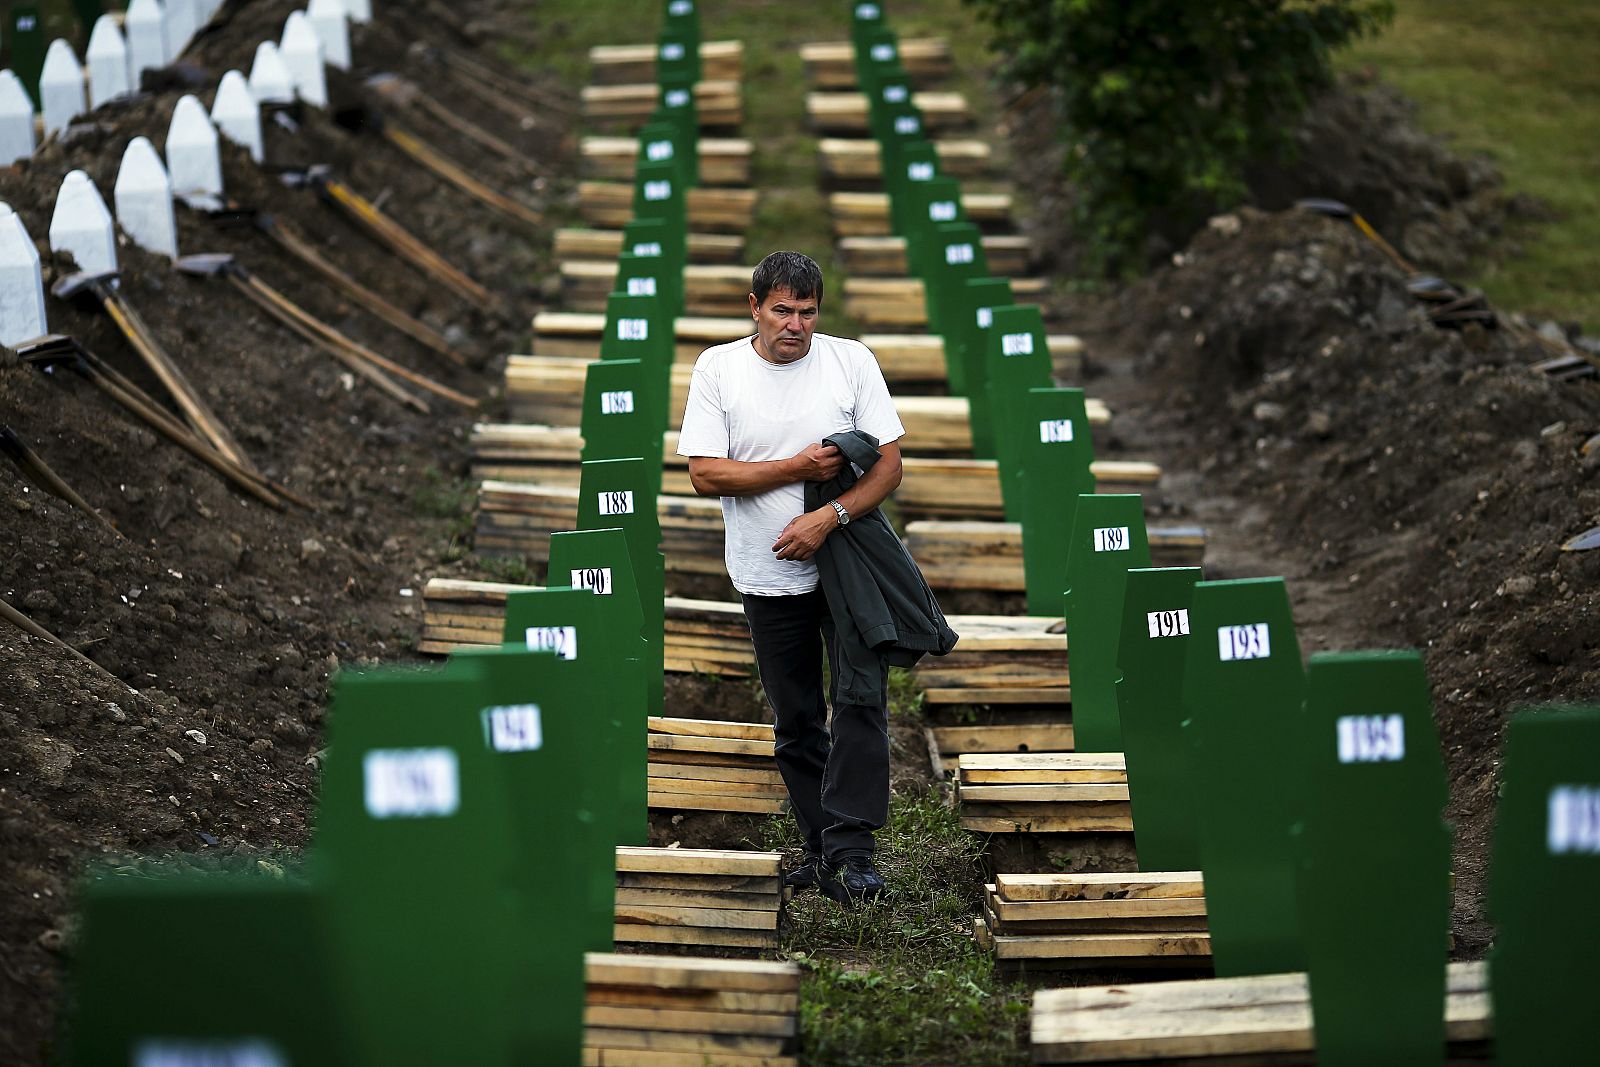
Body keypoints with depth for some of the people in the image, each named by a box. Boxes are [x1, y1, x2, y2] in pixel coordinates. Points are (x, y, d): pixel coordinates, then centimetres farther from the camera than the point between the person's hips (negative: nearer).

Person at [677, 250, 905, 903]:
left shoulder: (852, 361, -1)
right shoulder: (717, 368, -2)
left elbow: (888, 463, -3)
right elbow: (705, 474, -8)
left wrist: (828, 517, -18)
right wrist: (797, 468, -14)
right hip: (769, 574, 1)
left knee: (861, 701, -13)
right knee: (796, 720, 8)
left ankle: (848, 849, -12)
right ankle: (821, 847, 17)